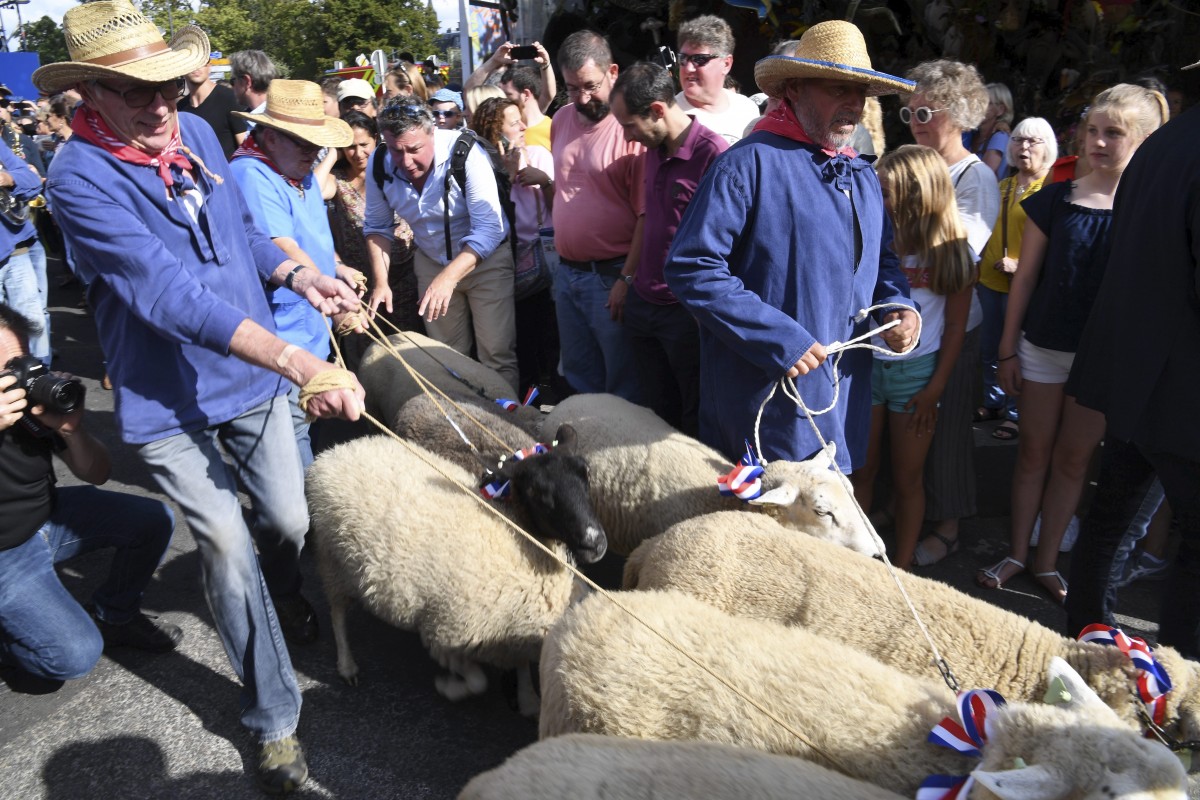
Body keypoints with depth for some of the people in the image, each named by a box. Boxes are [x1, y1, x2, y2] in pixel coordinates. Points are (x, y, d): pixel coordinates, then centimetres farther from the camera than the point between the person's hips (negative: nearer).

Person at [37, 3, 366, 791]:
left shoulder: (197, 132, 0)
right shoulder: (80, 178, -21)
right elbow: (170, 294, -33)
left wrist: (297, 274, -4)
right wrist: (301, 363, -41)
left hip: (253, 377, 6)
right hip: (168, 401, -5)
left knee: (291, 522, 14)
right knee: (227, 546, -3)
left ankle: (286, 604, 50)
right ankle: (276, 720, 16)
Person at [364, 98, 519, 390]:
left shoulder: (466, 154, -26)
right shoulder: (380, 164, -12)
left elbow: (489, 228, -30)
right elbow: (377, 227, 1)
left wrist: (448, 277, -39)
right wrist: (380, 282, -11)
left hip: (485, 259, -4)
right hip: (432, 262, 4)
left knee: (497, 355, -6)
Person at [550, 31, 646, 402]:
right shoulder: (562, 120, 10)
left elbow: (647, 213, -17)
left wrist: (627, 279, -18)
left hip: (612, 275, -7)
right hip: (567, 271, 7)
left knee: (624, 386, 5)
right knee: (578, 378, 18)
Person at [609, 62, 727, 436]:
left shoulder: (713, 153, -17)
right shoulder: (654, 150, 9)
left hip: (686, 313, -7)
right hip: (642, 304, 8)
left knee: (695, 420, 9)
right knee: (659, 414, 19)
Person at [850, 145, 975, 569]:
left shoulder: (952, 252, -3)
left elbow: (955, 325, 0)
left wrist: (935, 387, -3)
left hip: (916, 371, 0)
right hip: (865, 363, 1)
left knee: (908, 479, 9)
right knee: (860, 471, 8)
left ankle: (901, 568, 23)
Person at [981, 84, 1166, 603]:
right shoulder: (1054, 201, -1)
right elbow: (1026, 277, 2)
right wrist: (1007, 350, 0)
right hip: (1044, 346, 1)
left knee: (1074, 457, 9)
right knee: (1033, 451, 9)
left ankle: (1047, 560, 22)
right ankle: (1017, 552, 21)